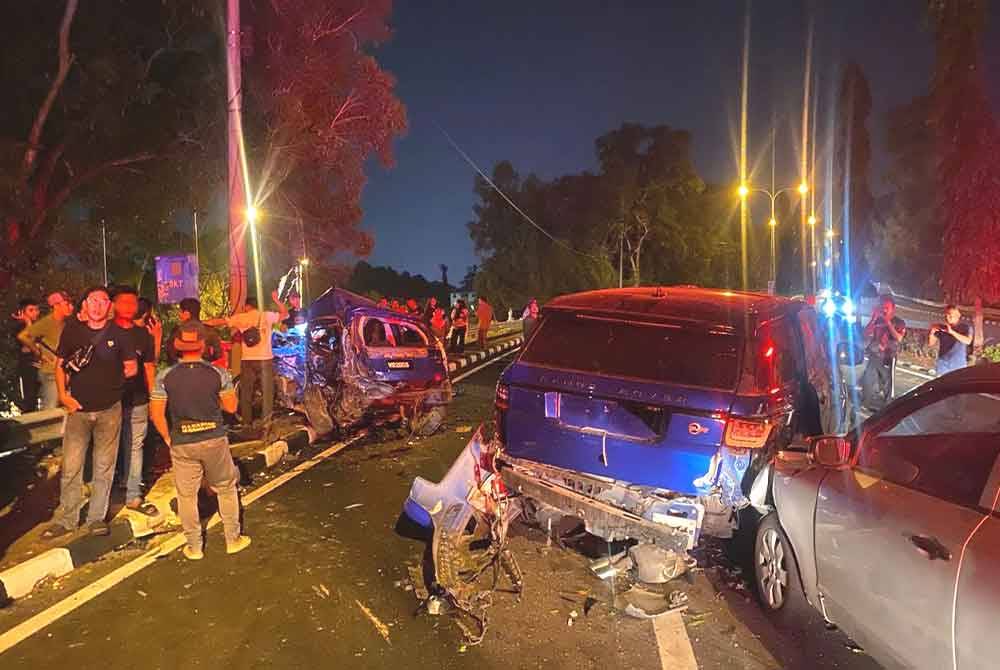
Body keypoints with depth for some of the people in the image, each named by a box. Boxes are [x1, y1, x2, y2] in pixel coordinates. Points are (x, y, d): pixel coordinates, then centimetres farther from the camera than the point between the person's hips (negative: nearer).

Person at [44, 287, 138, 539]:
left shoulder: (119, 334, 0)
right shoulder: (71, 331, 3)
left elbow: (132, 368, 6)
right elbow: (60, 365, 8)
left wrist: (109, 377, -4)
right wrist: (63, 395, -1)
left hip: (109, 409, 0)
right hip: (78, 408, 0)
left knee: (104, 467, 7)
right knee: (70, 467, 1)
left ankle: (97, 518, 19)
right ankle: (65, 518, 15)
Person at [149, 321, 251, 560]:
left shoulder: (165, 377, -8)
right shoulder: (218, 374, -11)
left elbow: (156, 413, -8)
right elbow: (231, 407, -3)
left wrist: (168, 438, 5)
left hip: (182, 444, 1)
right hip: (215, 440, 0)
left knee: (186, 495, 14)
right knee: (226, 489, 17)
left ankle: (194, 547, 25)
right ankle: (233, 539, 25)